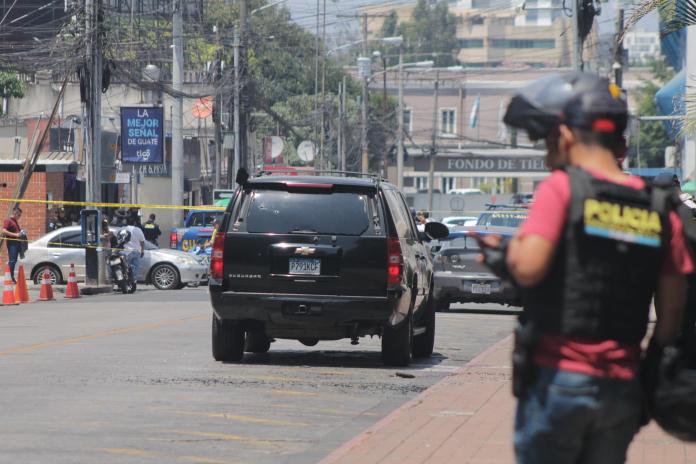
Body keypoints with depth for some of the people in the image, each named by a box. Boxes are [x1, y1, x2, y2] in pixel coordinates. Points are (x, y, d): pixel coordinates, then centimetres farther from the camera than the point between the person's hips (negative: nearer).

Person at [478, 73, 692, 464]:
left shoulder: (563, 187, -8)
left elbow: (528, 268, -19)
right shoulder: (660, 211, 6)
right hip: (623, 386, 5)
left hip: (558, 376, -5)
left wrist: (508, 249, 2)